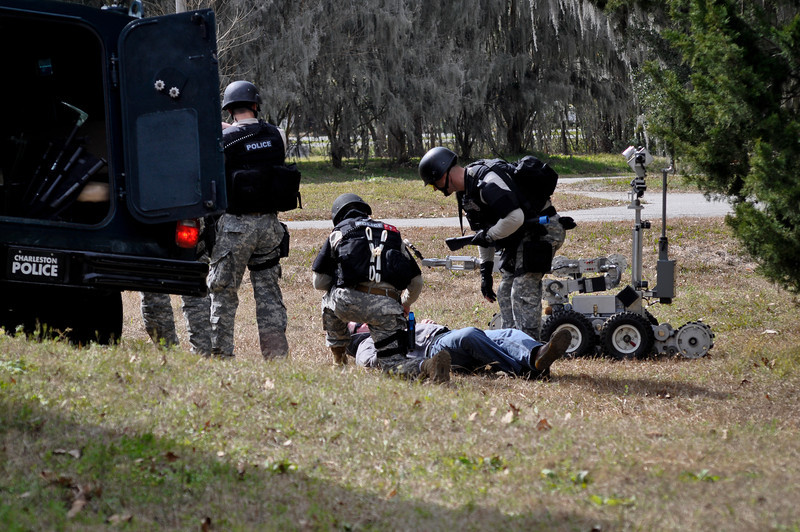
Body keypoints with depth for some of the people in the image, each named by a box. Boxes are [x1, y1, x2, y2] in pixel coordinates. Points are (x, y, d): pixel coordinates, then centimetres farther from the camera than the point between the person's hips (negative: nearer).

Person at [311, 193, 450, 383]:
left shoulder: (339, 232, 22)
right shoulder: (392, 234, 30)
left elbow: (319, 282, 19)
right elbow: (416, 282, 29)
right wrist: (405, 305, 51)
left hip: (348, 303, -1)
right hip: (387, 307, 1)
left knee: (329, 298, 34)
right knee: (393, 363, 4)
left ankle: (338, 357, 36)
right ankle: (427, 367, -28)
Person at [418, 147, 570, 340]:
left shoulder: (487, 183, -25)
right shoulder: (466, 192, 9)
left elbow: (515, 218, -33)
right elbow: (483, 229, 17)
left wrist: (488, 236, -17)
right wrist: (485, 271, 15)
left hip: (542, 231, -11)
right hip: (521, 237, 11)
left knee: (523, 292, -15)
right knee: (506, 293, 12)